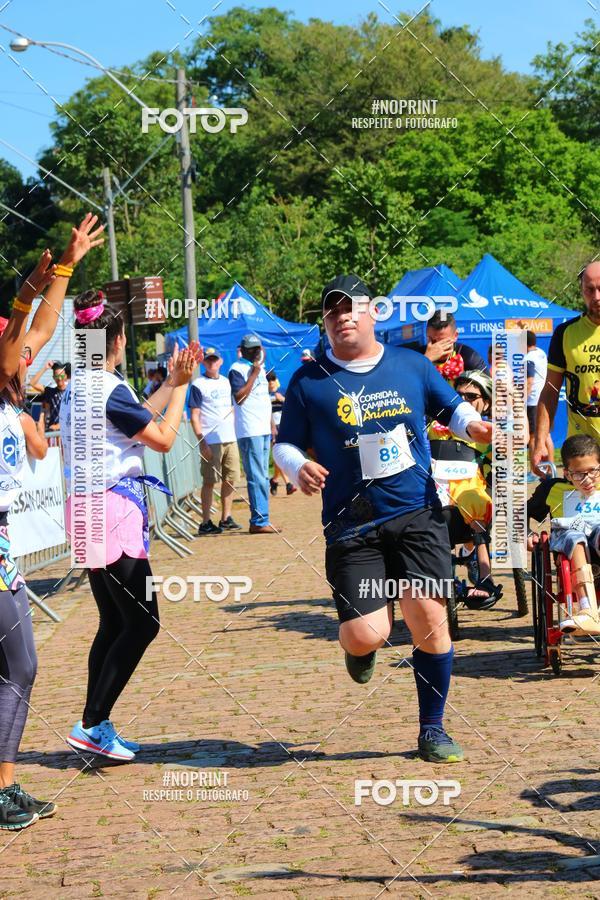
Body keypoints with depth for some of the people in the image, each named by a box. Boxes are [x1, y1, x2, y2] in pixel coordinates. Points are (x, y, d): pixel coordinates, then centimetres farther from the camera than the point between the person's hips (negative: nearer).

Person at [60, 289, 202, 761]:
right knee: (143, 622, -5)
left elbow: (138, 417, 24)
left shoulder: (78, 388, 12)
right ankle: (92, 724, -6)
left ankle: (97, 728, 16)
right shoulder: (110, 390, -16)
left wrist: (173, 381, 23)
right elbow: (163, 438, -9)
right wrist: (182, 386, 1)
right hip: (112, 512, -10)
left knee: (115, 623, 14)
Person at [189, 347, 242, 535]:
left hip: (230, 439, 6)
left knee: (231, 479, 8)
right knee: (209, 481, -4)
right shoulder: (198, 385, -3)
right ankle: (206, 523, -1)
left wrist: (236, 433, 14)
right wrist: (202, 441, -15)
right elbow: (195, 415, -8)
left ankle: (226, 518, 18)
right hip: (211, 441, -6)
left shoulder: (226, 382, 16)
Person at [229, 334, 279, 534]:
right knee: (257, 478, -10)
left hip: (264, 431, 9)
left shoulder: (260, 368, 19)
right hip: (249, 432, -9)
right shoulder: (237, 369, -7)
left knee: (263, 478, 10)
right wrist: (254, 373, -16)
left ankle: (261, 520, 14)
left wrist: (272, 427, 20)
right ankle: (258, 521, -9)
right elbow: (239, 397, -20)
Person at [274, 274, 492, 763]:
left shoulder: (412, 365, 8)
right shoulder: (309, 381, 3)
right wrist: (298, 468, -15)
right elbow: (286, 443, 7)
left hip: (418, 515, 1)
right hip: (352, 525, -1)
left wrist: (473, 425, -2)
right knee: (366, 635, -11)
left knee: (430, 618, -7)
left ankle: (432, 728, 11)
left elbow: (451, 407, 20)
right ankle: (358, 647, 30)